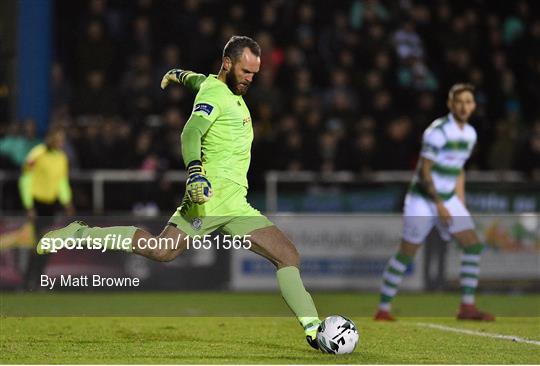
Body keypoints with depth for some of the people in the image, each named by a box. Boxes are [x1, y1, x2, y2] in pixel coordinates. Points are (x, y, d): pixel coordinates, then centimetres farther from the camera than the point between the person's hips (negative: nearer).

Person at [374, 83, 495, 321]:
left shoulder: (470, 134, 8)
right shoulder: (438, 131, -16)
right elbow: (424, 170, -17)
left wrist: (460, 205, 15)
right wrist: (439, 205, -17)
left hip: (448, 198, 7)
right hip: (423, 199, -7)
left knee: (473, 245, -5)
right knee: (406, 254, -5)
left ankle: (467, 306, -2)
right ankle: (383, 309, 4)